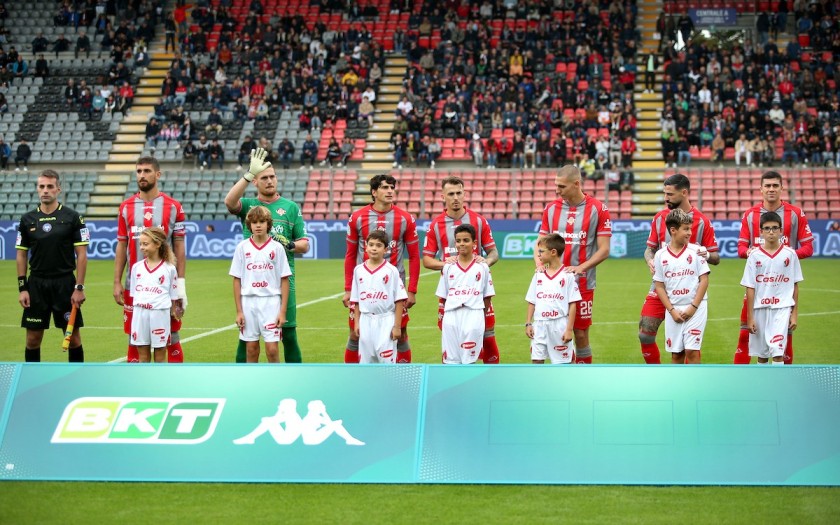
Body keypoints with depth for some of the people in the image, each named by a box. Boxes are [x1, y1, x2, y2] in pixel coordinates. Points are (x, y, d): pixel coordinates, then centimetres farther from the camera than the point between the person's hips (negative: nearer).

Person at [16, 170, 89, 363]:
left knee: (73, 336, 2)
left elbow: (81, 255, -3)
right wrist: (22, 288, 1)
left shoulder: (72, 217, -2)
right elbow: (21, 255, 9)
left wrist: (79, 287, -9)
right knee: (33, 338, 3)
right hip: (36, 284, 2)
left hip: (65, 283, -2)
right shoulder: (27, 219, 5)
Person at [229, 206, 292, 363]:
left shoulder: (277, 248, 1)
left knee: (272, 349, -6)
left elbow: (284, 280, 2)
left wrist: (283, 311, -4)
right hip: (248, 301, 2)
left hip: (271, 301, -2)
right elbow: (237, 281, 6)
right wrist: (239, 311, 1)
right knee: (251, 348, 7)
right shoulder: (242, 247, 4)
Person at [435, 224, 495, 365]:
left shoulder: (482, 267, 5)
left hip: (473, 317, -2)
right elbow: (443, 296, 11)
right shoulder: (448, 267, 9)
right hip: (451, 316, 2)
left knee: (469, 359, -2)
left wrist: (480, 316, 5)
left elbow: (487, 296, 8)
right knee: (450, 359, 3)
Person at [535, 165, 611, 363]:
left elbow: (604, 250, -6)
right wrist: (540, 264, -8)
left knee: (581, 334, 2)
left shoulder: (598, 209, -4)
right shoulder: (551, 209, 8)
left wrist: (581, 267, -20)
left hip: (582, 284, -3)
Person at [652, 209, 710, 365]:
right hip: (673, 310, 2)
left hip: (695, 309, -2)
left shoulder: (695, 251, -2)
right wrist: (672, 310, -5)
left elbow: (704, 280, -2)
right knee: (676, 353, 8)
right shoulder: (661, 255, 2)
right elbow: (659, 286, 4)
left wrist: (693, 307, -9)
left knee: (692, 351, -6)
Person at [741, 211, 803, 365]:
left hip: (782, 308, -2)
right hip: (760, 308, 2)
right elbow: (750, 288, 1)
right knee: (761, 353, 10)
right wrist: (750, 317, -1)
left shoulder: (789, 254, 0)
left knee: (777, 352, -13)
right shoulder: (755, 256, 0)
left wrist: (795, 313, 3)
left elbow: (795, 286, 5)